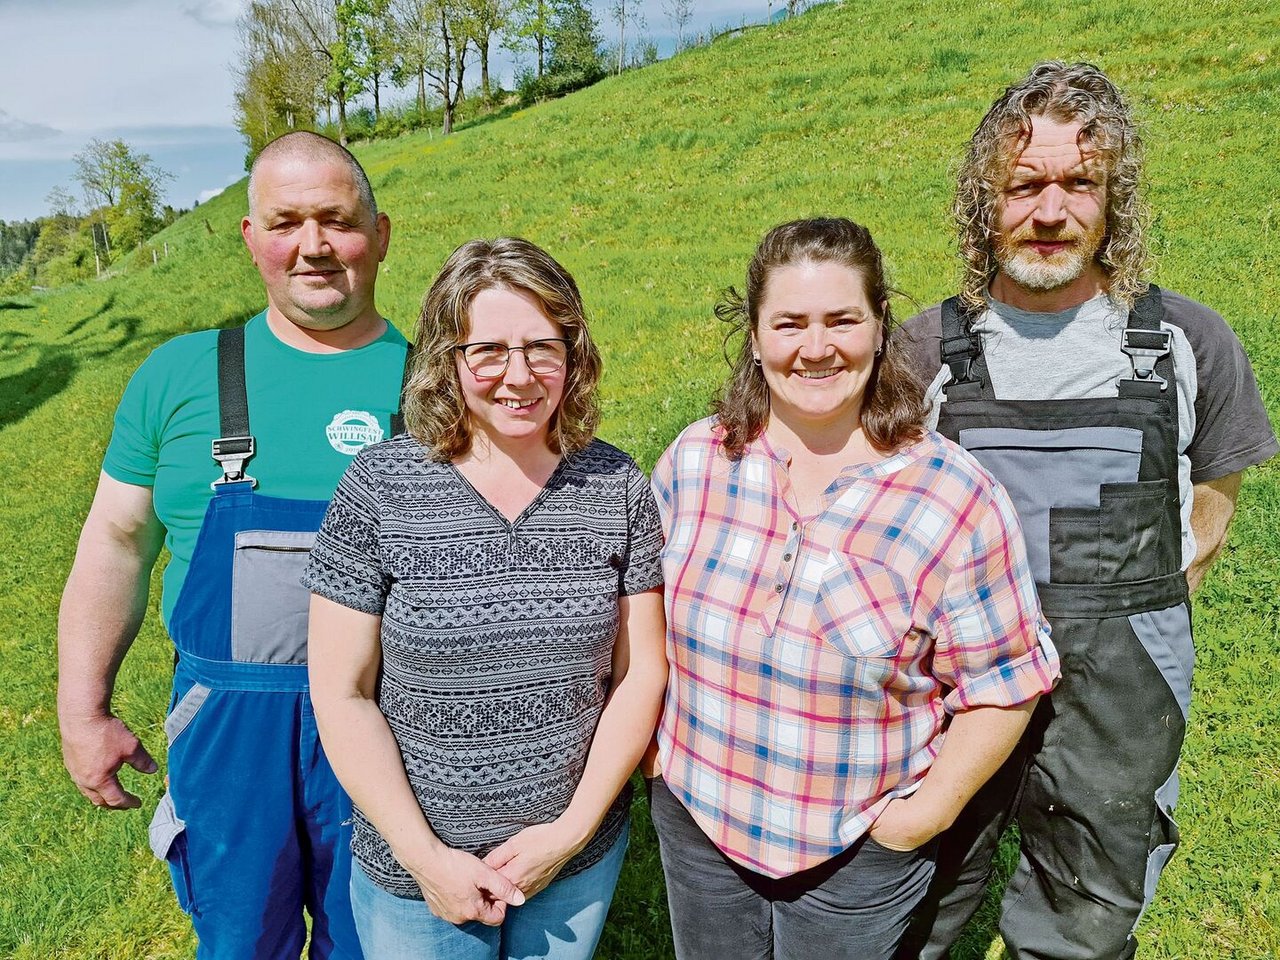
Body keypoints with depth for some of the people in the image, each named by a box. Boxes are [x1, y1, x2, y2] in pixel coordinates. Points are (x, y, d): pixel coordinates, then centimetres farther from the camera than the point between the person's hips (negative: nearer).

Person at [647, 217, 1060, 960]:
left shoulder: (955, 497, -18)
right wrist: (657, 742, 2)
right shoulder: (696, 460, -9)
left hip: (859, 853, -2)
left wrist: (931, 811, -12)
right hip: (696, 818, 3)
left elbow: (1003, 684, -10)